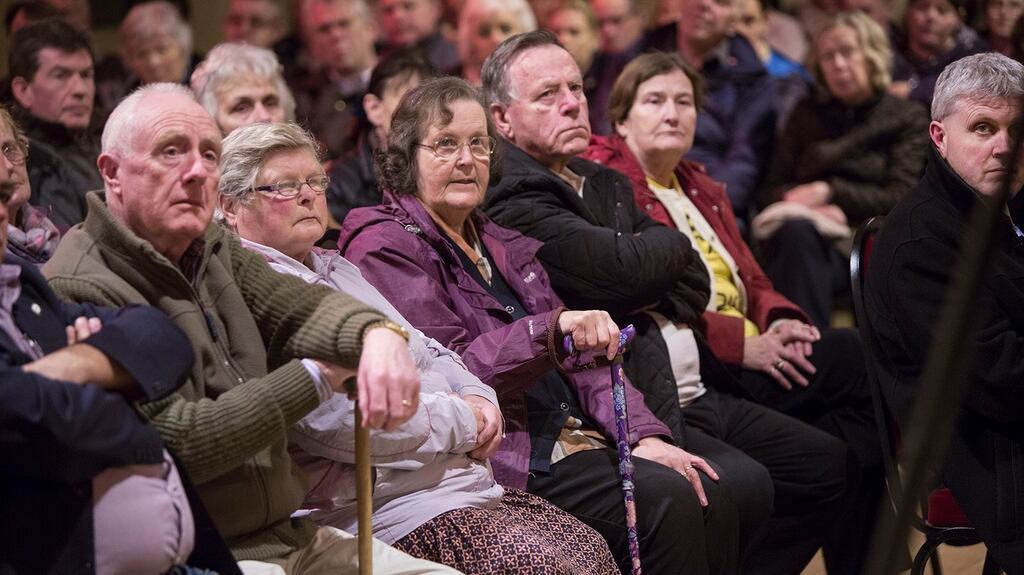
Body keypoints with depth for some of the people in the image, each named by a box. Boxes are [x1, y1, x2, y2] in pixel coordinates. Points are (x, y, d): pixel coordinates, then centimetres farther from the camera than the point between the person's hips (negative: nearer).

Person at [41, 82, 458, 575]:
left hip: (289, 534, 8)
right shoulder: (78, 291, -14)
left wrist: (378, 335, -25)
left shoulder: (213, 252, 15)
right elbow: (169, 444, -20)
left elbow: (297, 305, -1)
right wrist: (314, 379, -12)